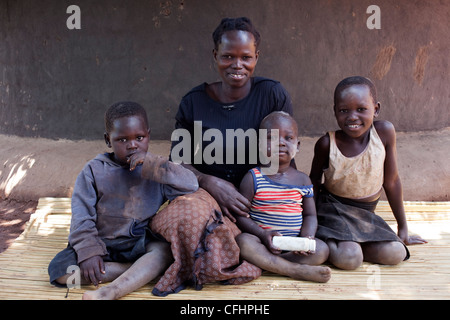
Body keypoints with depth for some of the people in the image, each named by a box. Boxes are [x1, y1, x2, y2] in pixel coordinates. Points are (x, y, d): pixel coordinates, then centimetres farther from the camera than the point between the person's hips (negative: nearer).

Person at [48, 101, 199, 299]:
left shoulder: (156, 170, 0)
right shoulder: (94, 170, -2)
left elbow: (191, 185, -15)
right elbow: (81, 216, -6)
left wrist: (152, 165, -21)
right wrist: (88, 252, -20)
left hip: (141, 244, -1)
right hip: (102, 244, 1)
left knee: (165, 250, -31)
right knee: (60, 270, -22)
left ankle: (110, 291, -37)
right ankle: (144, 270, -21)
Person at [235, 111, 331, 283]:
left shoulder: (303, 180, 6)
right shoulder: (253, 177, -4)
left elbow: (310, 215, 10)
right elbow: (240, 214, -6)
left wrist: (307, 237, -11)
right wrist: (263, 234, -20)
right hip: (262, 240, -2)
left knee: (321, 249, -21)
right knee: (243, 241, -32)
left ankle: (264, 263, -23)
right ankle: (296, 270, -28)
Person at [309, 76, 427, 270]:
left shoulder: (384, 131, -14)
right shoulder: (327, 144, -18)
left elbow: (391, 182, -2)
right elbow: (314, 182, 0)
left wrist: (403, 229, 7)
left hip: (366, 213, 4)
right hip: (333, 208, -4)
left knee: (395, 254, -16)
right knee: (348, 259, -26)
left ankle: (345, 242, 1)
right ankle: (324, 241, 3)